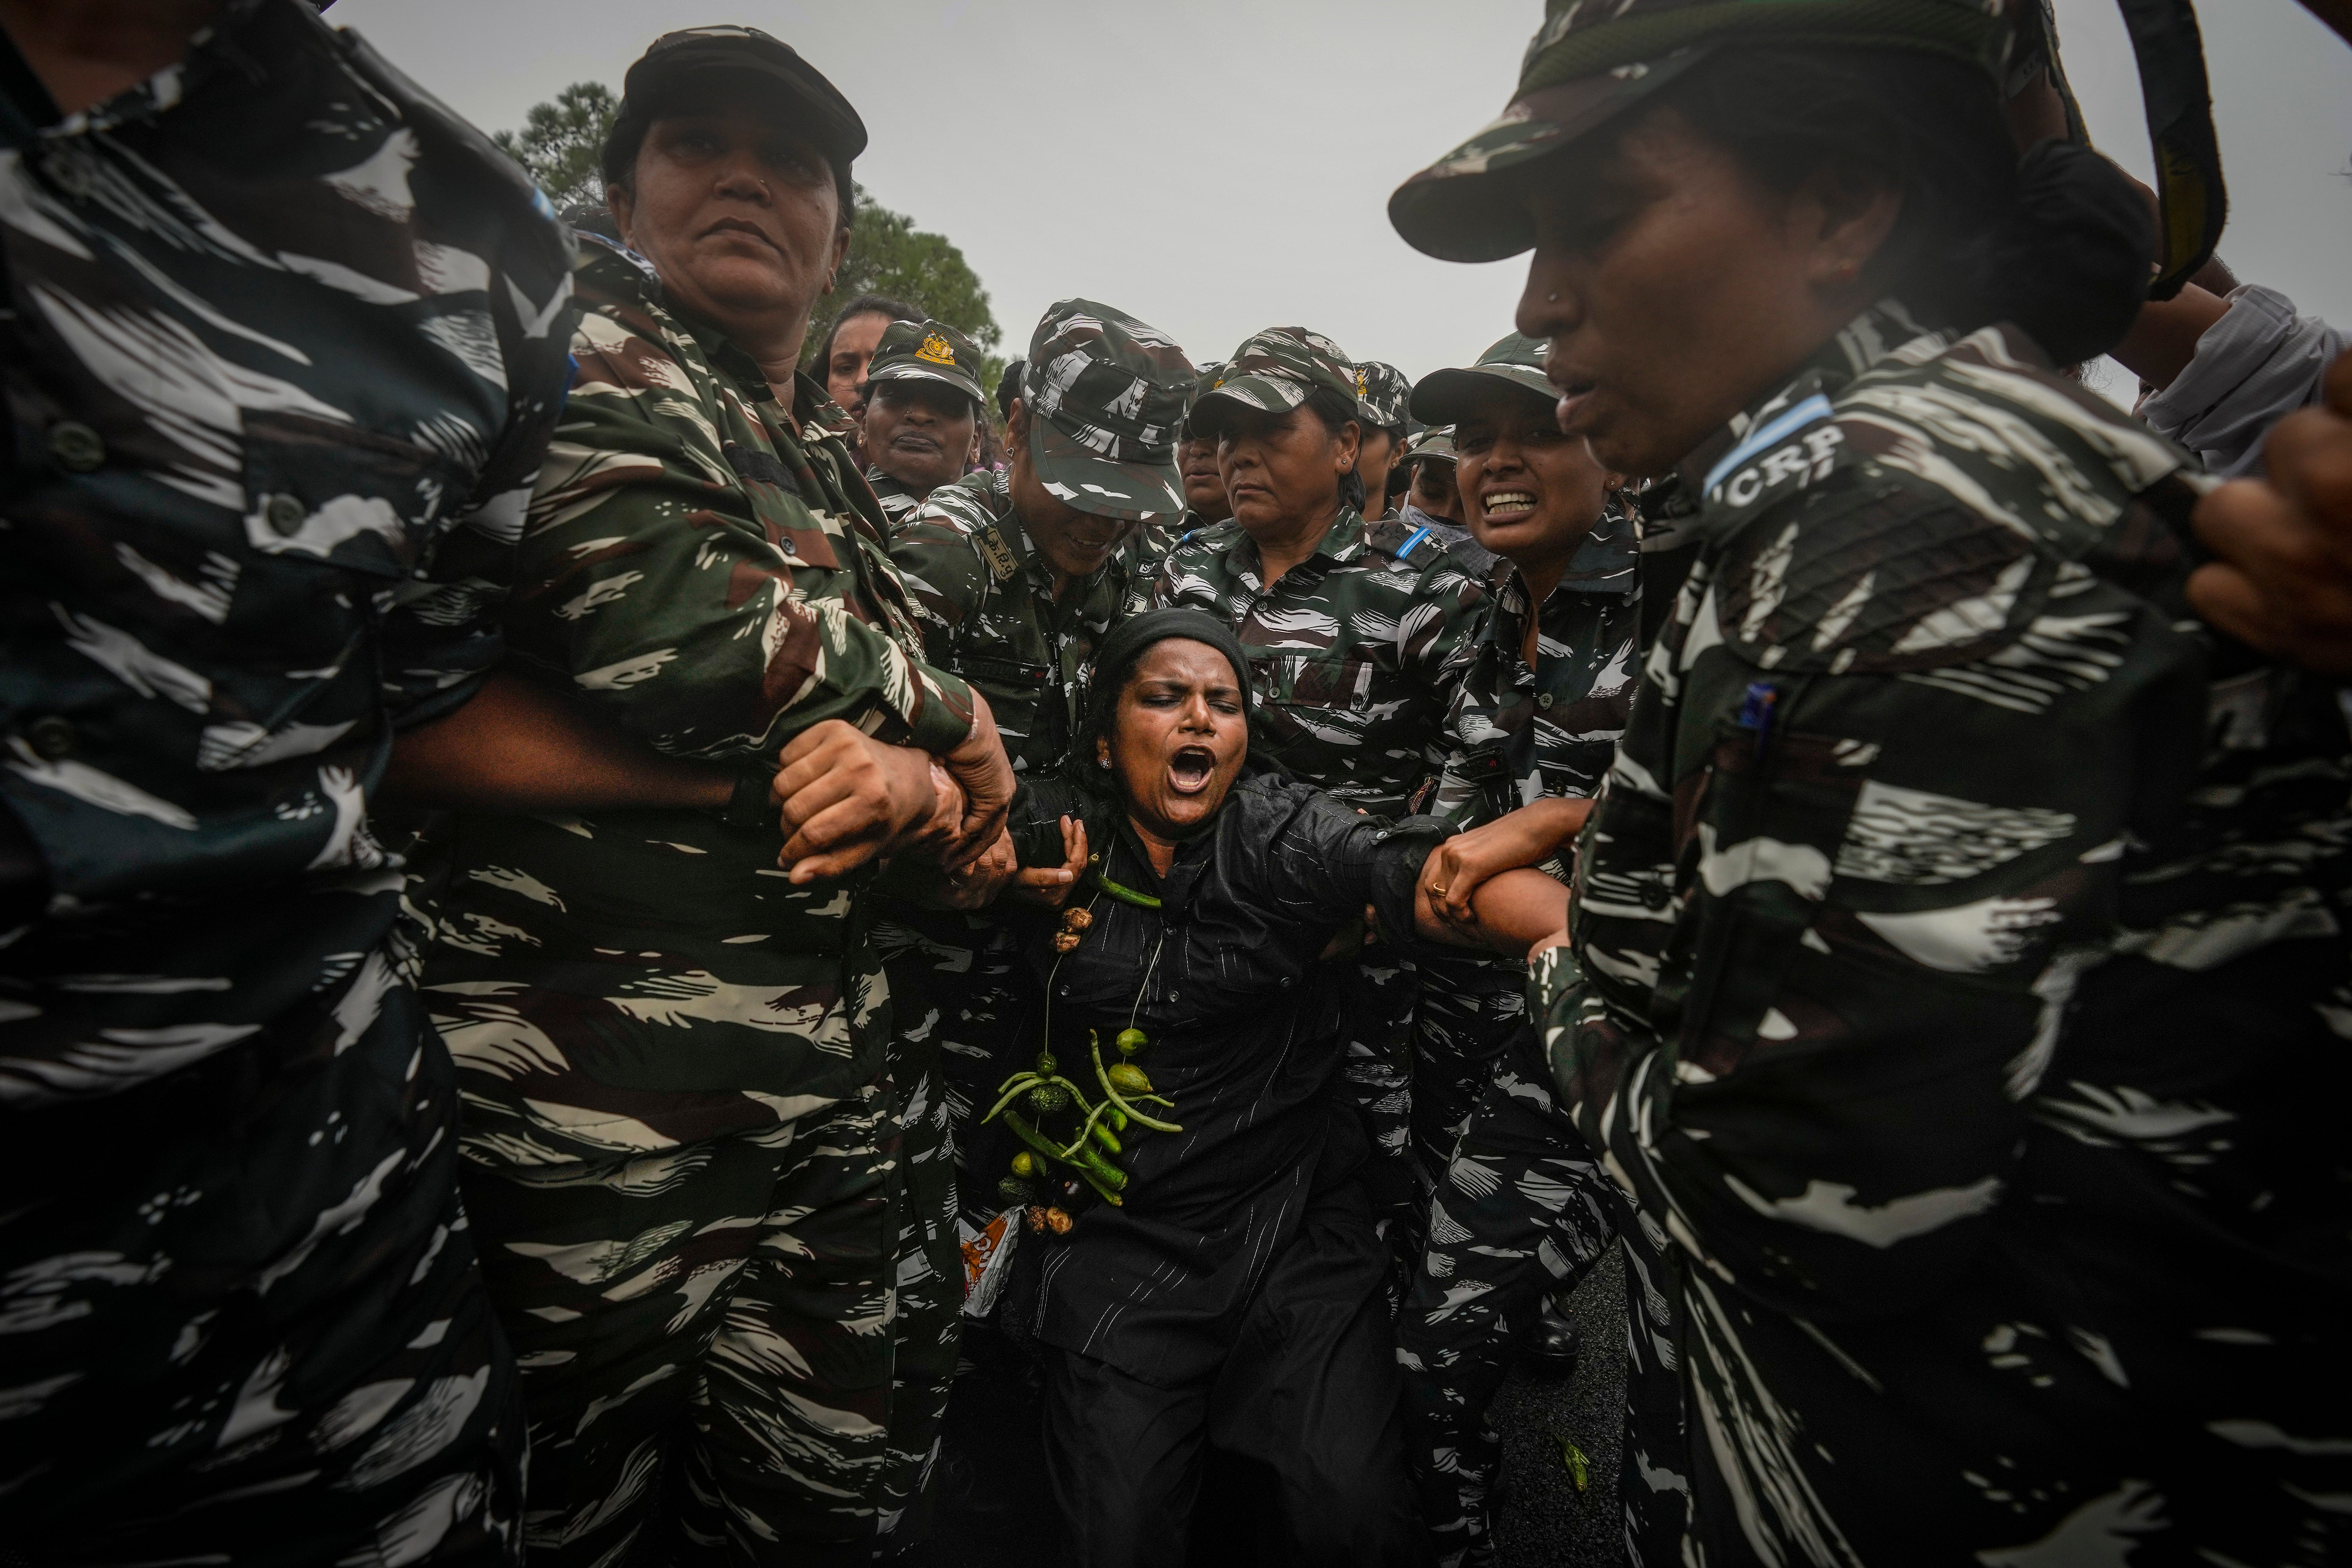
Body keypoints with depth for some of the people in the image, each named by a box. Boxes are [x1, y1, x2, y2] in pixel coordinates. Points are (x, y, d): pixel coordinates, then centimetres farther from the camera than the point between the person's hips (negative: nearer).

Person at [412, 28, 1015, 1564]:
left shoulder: (837, 467, 17)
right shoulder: (576, 342, -3)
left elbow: (978, 778, 13)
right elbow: (673, 627, -24)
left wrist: (912, 781, -11)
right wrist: (940, 711, -8)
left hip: (829, 1089, 7)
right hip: (600, 1103, -6)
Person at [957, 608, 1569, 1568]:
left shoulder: (1286, 834, -8)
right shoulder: (1051, 833, -2)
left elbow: (1424, 874, -22)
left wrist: (1576, 931, -38)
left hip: (1292, 1220, 0)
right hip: (1115, 1238, 1)